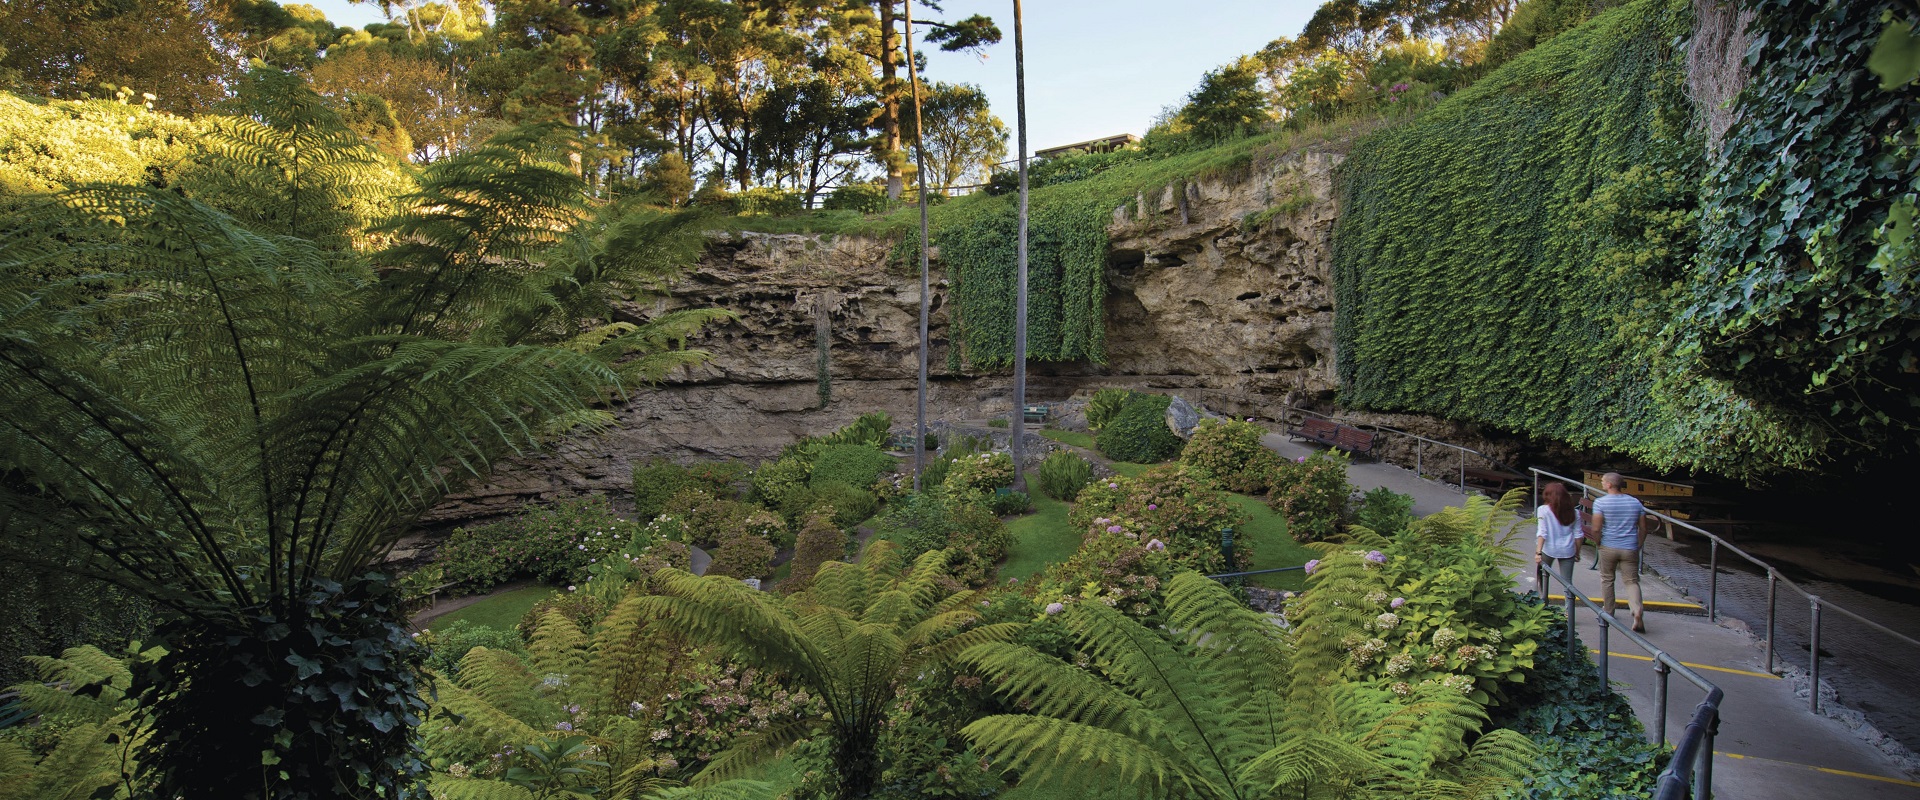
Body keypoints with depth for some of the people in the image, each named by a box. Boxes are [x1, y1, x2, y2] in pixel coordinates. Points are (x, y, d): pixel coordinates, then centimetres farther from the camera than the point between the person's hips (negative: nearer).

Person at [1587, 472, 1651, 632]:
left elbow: (1596, 529, -14)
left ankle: (1608, 613, 24)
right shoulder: (1635, 502, 3)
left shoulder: (1601, 503, -10)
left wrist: (1598, 542, 3)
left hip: (1608, 547, -2)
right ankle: (1637, 613, -14)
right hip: (1630, 549, 2)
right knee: (1632, 581, 6)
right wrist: (1638, 546, 18)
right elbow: (1643, 528, 7)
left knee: (1607, 580, 14)